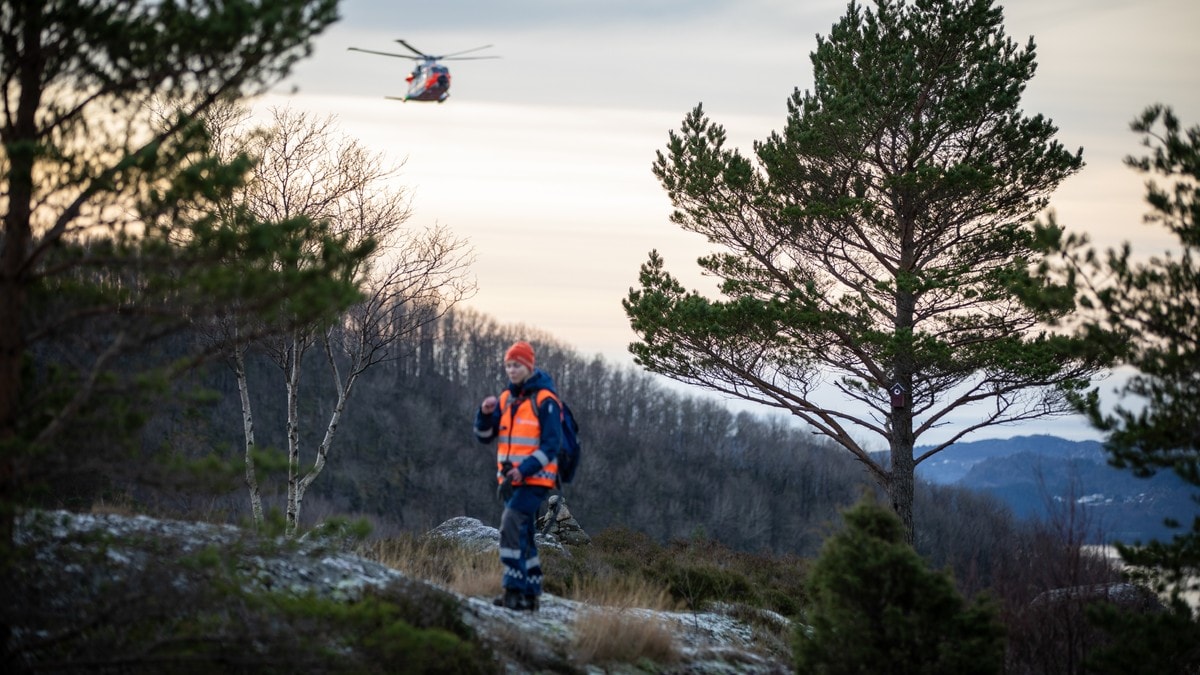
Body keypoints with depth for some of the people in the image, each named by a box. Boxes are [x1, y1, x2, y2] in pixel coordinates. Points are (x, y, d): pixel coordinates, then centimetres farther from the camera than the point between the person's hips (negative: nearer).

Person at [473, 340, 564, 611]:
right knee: (523, 535, 11)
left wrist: (522, 470, -22)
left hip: (535, 479, -8)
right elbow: (485, 436, 12)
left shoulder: (545, 401, -9)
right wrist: (485, 413, -8)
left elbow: (550, 446, -14)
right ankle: (531, 595, 18)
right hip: (511, 479, 8)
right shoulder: (506, 399, 12)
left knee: (511, 524, -22)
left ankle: (515, 589, -24)